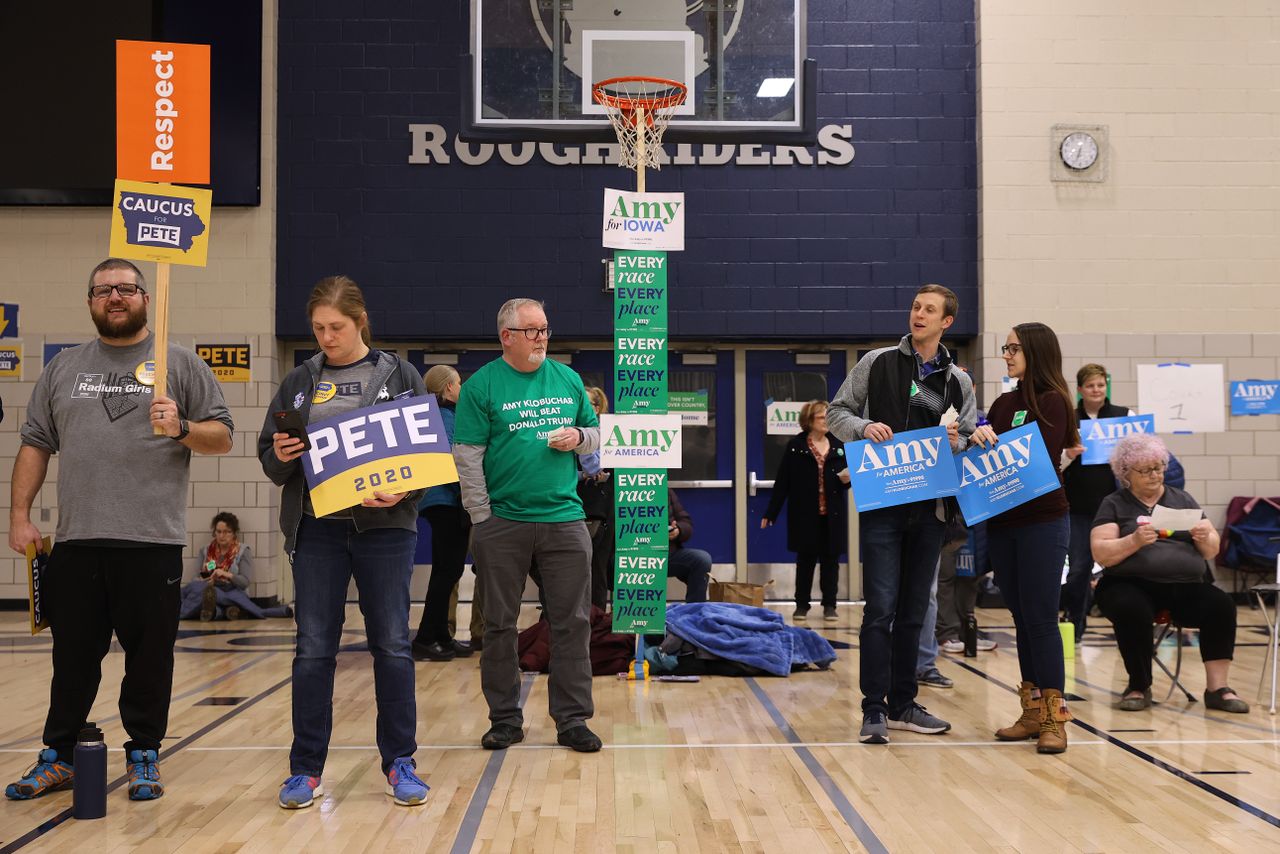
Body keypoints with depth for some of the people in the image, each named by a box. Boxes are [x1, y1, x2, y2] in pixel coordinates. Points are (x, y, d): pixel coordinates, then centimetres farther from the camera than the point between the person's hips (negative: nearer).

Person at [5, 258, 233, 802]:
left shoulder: (180, 364, 6)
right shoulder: (63, 368, 14)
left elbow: (222, 437, 4)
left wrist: (182, 428, -15)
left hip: (153, 541, -2)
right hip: (77, 541, 3)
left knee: (150, 657, 4)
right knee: (73, 657, 10)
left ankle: (144, 758, 16)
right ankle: (59, 757, 22)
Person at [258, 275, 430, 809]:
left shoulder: (400, 376, 3)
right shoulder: (300, 383, 10)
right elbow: (269, 461, 12)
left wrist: (402, 492, -16)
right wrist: (280, 457, -11)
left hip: (385, 527, -2)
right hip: (317, 529, 2)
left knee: (392, 644, 3)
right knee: (314, 648, 3)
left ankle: (400, 763, 14)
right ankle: (306, 768, 13)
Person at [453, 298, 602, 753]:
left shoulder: (568, 379, 9)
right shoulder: (482, 385, -3)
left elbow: (595, 434, 18)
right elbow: (467, 456, -5)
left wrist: (578, 438, -5)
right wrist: (481, 518, -8)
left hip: (564, 519, 3)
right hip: (502, 523, -2)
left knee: (572, 622, 3)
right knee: (499, 624, 7)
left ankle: (573, 719, 13)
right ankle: (505, 718, 20)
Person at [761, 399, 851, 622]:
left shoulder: (838, 446, 8)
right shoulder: (795, 447, -1)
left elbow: (846, 477, 16)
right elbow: (782, 482, -4)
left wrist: (846, 480, -9)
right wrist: (771, 513, -5)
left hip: (832, 515, 3)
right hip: (805, 514, -2)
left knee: (830, 559, 5)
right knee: (805, 559, 4)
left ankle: (829, 605, 14)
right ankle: (801, 604, 14)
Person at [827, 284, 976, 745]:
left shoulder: (959, 381, 11)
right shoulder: (878, 363, 3)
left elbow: (971, 442, 15)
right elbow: (837, 413, 5)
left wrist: (957, 442, -8)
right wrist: (864, 426, -14)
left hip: (930, 507, 4)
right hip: (882, 503, -4)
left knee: (913, 610, 11)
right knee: (881, 607, -8)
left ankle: (902, 704, 20)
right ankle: (874, 710, -2)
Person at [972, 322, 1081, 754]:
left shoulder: (1052, 402, -6)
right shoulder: (1004, 403, 14)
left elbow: (1042, 461, -16)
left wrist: (994, 445, -19)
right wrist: (980, 439, -8)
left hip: (1042, 521, -7)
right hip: (1002, 523, 7)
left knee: (1041, 619, -7)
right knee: (1021, 619, 10)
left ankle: (1054, 718, -2)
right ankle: (1033, 712, 16)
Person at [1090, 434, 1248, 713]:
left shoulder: (1182, 500, 19)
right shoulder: (1114, 504, 9)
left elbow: (1211, 552, 15)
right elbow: (1100, 554, -4)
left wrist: (1206, 537, -8)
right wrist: (1134, 541, -21)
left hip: (1186, 585, 3)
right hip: (1132, 584, -3)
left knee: (1221, 605, -26)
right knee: (1133, 610, -35)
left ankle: (1217, 688, -19)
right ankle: (1139, 687, -14)